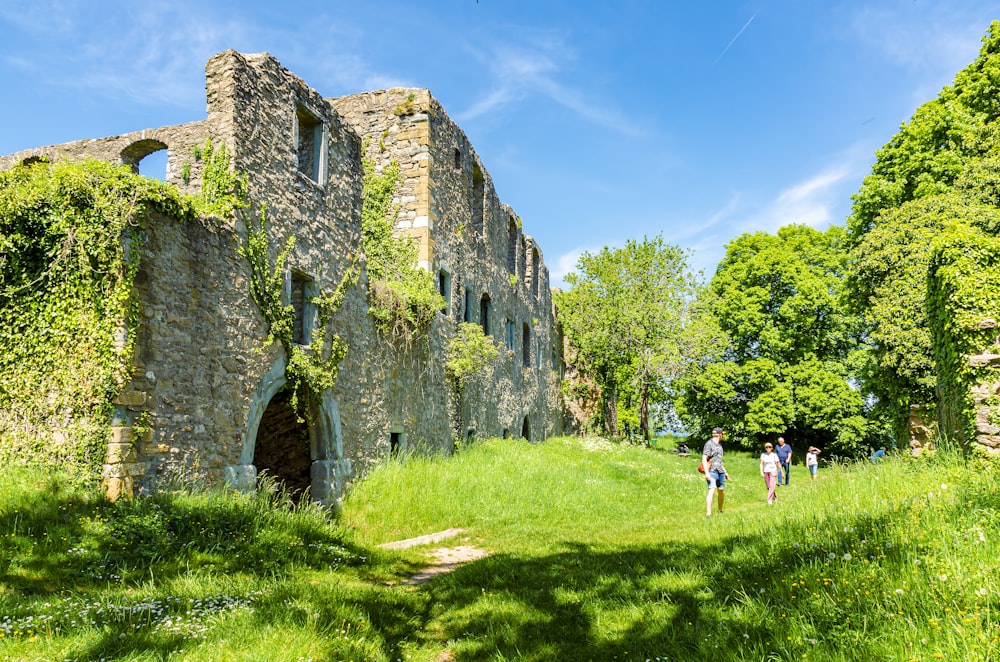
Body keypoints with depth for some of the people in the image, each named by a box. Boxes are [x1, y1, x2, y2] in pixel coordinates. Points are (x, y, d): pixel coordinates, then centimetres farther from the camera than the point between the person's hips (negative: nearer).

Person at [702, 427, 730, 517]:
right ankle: (708, 514, -25)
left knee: (722, 492, 14)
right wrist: (707, 473, -22)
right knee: (712, 491, -20)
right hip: (712, 472, -8)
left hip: (720, 472, 8)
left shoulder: (719, 445, 19)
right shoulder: (709, 444, -7)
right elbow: (704, 459, -13)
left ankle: (720, 510, 32)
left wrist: (725, 472, 29)